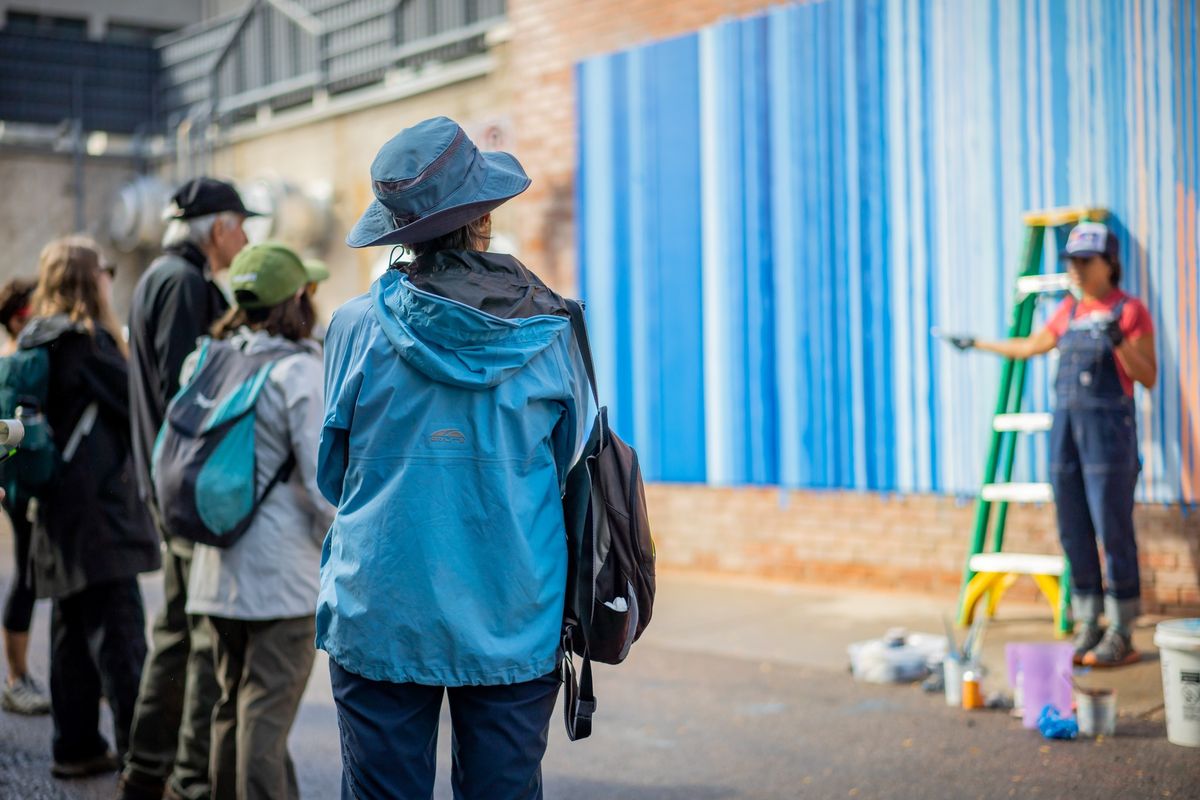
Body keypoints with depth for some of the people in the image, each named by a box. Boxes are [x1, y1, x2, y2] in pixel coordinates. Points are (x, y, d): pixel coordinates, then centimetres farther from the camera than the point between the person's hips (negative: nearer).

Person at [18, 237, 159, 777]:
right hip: (98, 507, -9)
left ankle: (76, 747, 21)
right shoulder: (85, 339, -13)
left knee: (73, 628, 14)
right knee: (119, 632, -8)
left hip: (61, 509, 9)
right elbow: (134, 402, -10)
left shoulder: (38, 340, 13)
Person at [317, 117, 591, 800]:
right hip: (515, 627, 1)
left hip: (381, 620, 0)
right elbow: (568, 472, 8)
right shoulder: (550, 332, -4)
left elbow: (331, 475, 7)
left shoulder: (358, 327, -6)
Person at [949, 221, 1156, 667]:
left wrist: (1119, 341, -22)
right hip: (1066, 426, 6)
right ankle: (1088, 627, 14)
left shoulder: (1130, 312, -4)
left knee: (1112, 528, -6)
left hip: (1109, 428, -6)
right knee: (1073, 530, 5)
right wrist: (977, 345, 34)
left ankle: (1121, 635, 1)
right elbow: (1033, 346, 30)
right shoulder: (1070, 309, 14)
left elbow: (1148, 378, -8)